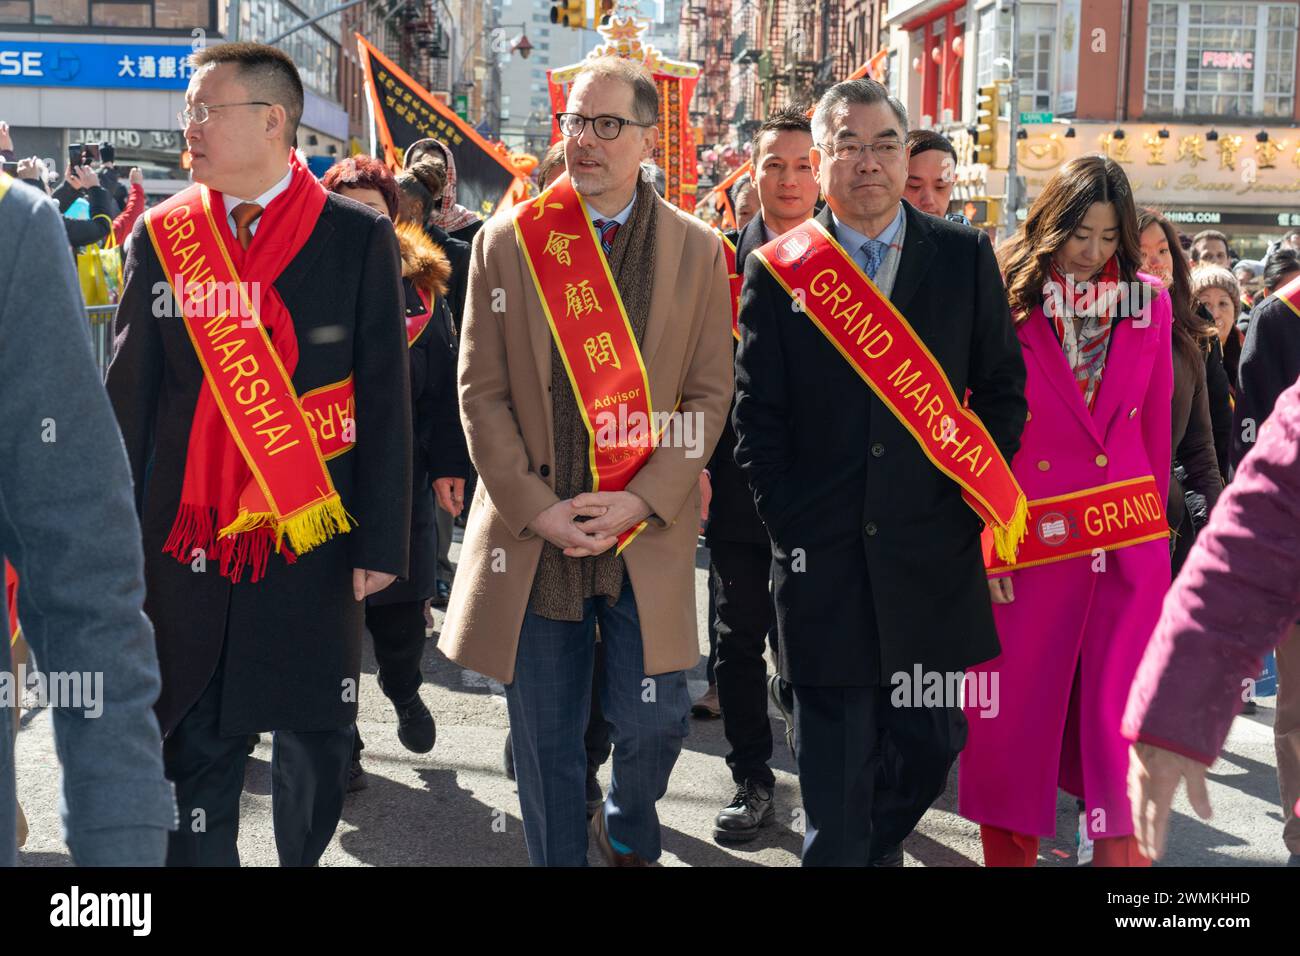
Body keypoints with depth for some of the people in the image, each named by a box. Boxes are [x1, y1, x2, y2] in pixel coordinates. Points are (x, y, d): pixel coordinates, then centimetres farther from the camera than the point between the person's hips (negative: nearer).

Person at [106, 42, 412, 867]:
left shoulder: (358, 237, -2)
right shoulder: (163, 236, 5)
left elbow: (386, 400, -2)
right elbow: (131, 392, 6)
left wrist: (382, 542, -6)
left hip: (315, 540, -1)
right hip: (188, 542, 2)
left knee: (315, 744, 9)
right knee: (194, 741, 8)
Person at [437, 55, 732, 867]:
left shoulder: (697, 250, 3)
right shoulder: (507, 242, 3)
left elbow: (710, 394, 1)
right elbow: (481, 390, 1)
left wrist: (641, 502, -11)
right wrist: (535, 508, -9)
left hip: (648, 537, 0)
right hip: (532, 532, 0)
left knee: (654, 720, 3)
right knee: (546, 739, 8)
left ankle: (629, 835, 35)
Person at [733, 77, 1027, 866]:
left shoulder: (965, 257, 6)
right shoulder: (777, 268, 2)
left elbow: (1003, 384, 10)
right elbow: (757, 414, 2)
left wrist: (981, 488, 0)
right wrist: (787, 526, -4)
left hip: (932, 547, 2)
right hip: (823, 556, -1)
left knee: (931, 740, 9)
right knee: (835, 765, 5)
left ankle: (878, 843, 36)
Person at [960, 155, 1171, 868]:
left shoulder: (1149, 306, 7)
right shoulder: (1004, 305, -3)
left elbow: (1156, 428, 12)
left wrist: (1151, 520, 10)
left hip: (1128, 547, 2)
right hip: (1028, 548, -2)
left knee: (1120, 722, 1)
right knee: (1014, 715, 7)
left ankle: (1122, 848, 11)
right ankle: (1010, 851, 24)